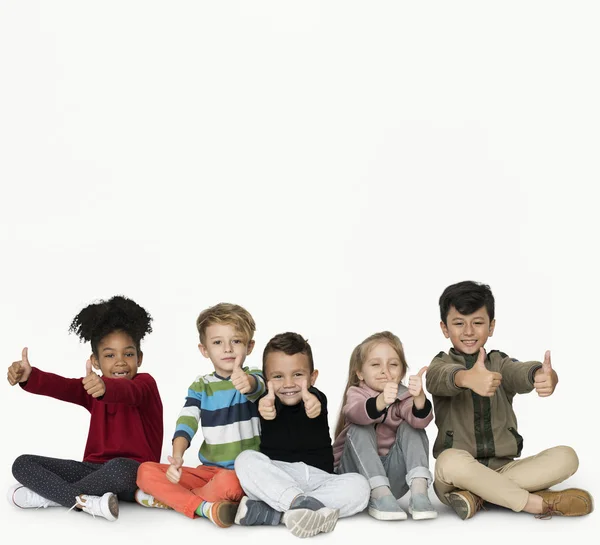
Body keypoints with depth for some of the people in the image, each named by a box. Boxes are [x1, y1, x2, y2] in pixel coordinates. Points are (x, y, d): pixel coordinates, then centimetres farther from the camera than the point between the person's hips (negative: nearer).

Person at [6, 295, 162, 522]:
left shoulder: (145, 383, -7)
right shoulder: (91, 387, 10)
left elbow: (128, 392, -32)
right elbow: (62, 387, -11)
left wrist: (105, 388, -56)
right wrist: (29, 377, -33)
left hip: (135, 474, -6)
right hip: (95, 468, 6)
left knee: (119, 468, -41)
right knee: (23, 463, -5)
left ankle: (47, 495, -18)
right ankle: (84, 501, -26)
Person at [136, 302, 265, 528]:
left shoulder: (253, 378, -4)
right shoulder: (200, 386, 7)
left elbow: (258, 386, -29)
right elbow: (186, 422, -7)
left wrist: (247, 383, -56)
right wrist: (177, 456, -29)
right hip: (207, 470, 5)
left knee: (227, 482, -39)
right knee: (146, 471, -12)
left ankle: (171, 497, -15)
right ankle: (204, 507, -28)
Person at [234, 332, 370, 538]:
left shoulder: (317, 399, 3)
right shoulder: (268, 401, 2)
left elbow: (315, 403, -23)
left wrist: (313, 403, -50)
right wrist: (266, 407, -51)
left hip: (316, 479, 1)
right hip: (275, 480, -1)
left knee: (359, 486, -26)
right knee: (246, 459, -27)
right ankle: (305, 504, -48)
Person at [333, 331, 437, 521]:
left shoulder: (404, 397, -1)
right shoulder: (356, 393, -6)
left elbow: (420, 420, -26)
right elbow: (356, 414, -33)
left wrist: (419, 397, -49)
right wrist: (381, 401, -56)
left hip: (393, 475, 1)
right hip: (359, 472, -1)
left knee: (410, 427, -18)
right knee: (359, 430, -26)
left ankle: (418, 491, -33)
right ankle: (379, 497, -35)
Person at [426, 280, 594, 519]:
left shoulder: (500, 363, 10)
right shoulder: (442, 364, 3)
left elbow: (521, 372, -15)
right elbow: (441, 377, -24)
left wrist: (544, 376, -41)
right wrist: (467, 378, -50)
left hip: (502, 468, 3)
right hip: (460, 471, -3)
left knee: (565, 457, -16)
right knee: (450, 461, -37)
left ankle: (476, 496, -23)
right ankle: (539, 503, -24)